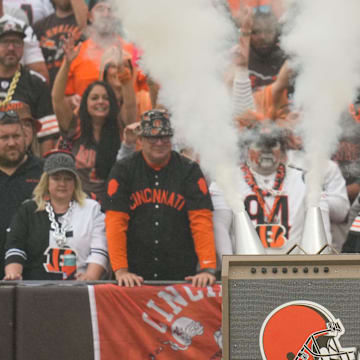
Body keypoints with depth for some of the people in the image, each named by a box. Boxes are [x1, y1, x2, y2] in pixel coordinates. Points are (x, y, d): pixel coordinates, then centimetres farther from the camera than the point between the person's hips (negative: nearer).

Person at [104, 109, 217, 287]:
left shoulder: (189, 170, 4)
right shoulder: (123, 170, 2)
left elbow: (202, 220, -5)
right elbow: (115, 222, -5)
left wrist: (208, 269, -17)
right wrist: (121, 270, -16)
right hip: (135, 276, -1)